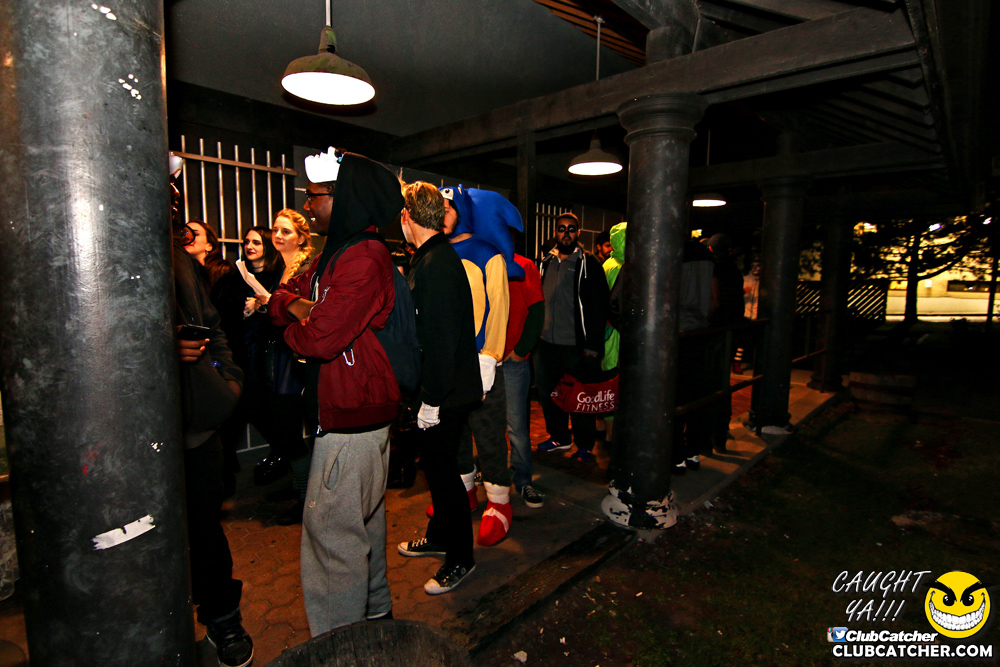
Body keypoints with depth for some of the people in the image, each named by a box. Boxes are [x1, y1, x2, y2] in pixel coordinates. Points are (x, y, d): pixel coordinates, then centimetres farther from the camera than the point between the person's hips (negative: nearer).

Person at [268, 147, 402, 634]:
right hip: (359, 412, 11)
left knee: (331, 529, -2)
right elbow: (280, 298, 17)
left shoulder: (363, 259, -19)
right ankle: (374, 613, 41)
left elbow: (319, 339, -24)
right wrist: (294, 304, -6)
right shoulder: (331, 254, 14)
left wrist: (293, 330, -2)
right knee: (364, 519, 22)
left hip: (350, 420, -10)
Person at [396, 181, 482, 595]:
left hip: (445, 393, -10)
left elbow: (441, 338, -24)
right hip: (437, 389, 10)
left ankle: (460, 558, 22)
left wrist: (432, 400, -21)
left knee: (443, 471, 4)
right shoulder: (433, 258, 11)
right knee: (437, 467, 22)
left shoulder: (435, 264, -21)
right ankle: (439, 536, 42)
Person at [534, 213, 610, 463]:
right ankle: (559, 437, 33)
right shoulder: (545, 263, 12)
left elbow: (598, 306, -7)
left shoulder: (588, 263, -3)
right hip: (546, 343, 5)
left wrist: (593, 345, -13)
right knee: (547, 393, 14)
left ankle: (585, 445, 22)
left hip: (576, 345, -5)